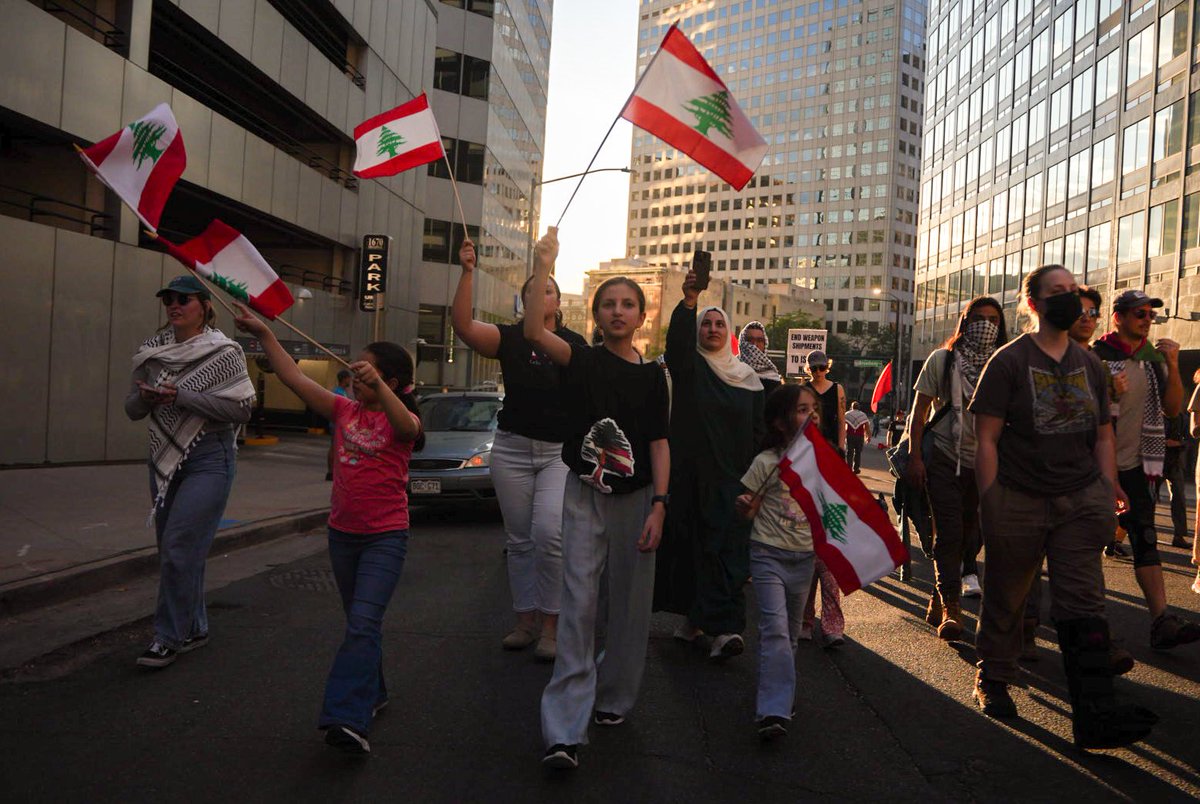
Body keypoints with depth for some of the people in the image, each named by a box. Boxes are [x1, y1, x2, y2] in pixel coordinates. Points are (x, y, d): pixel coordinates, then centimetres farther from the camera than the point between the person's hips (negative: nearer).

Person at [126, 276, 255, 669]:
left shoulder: (224, 353, -8)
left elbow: (241, 409, -15)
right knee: (173, 552, 12)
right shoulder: (152, 352, 8)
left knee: (179, 549, -11)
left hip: (208, 462, -6)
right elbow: (133, 409, 12)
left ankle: (169, 638, 3)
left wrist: (182, 396, -20)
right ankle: (195, 629, 27)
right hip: (164, 460, 6)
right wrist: (147, 397, -11)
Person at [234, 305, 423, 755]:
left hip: (385, 537, -6)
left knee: (363, 624, -16)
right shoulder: (344, 411, 5)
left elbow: (405, 425, -34)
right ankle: (373, 694, 36)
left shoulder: (401, 422, -9)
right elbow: (295, 378, -1)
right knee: (360, 623, 19)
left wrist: (377, 385, -50)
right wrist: (263, 334, -7)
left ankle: (348, 719, -20)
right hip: (343, 532, 6)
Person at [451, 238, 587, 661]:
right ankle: (526, 621, 22)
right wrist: (467, 273, -24)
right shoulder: (509, 337, 2)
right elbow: (463, 324, -15)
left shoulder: (575, 344, 5)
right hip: (512, 448, 2)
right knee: (518, 539, 8)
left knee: (549, 532, -18)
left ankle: (550, 625, -5)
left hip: (561, 451, -1)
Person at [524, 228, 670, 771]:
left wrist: (659, 506, -8)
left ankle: (614, 697, 30)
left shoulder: (652, 375, 4)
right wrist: (543, 267, -25)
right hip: (585, 494, -2)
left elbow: (659, 443, 1)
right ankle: (565, 731, -7)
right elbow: (534, 332, -20)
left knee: (629, 603, 10)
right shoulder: (582, 361, -1)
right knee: (579, 602, -8)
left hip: (636, 497, 2)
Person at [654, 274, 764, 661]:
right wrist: (688, 302, -36)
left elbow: (758, 431, 9)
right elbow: (676, 341, -20)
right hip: (690, 473, 0)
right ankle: (694, 615, 22)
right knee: (689, 542, 5)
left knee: (727, 549, -6)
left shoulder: (748, 377, 10)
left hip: (732, 479, 1)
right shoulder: (688, 366, 4)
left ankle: (725, 627, -11)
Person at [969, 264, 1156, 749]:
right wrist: (990, 505, -12)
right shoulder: (1008, 361, -5)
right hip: (1019, 502, -4)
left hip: (1080, 500, 4)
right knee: (1005, 598, 9)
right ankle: (992, 683, 28)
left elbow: (1103, 436, 16)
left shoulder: (1089, 365, 11)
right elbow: (987, 438, -8)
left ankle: (1095, 714, -4)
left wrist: (1108, 496, 7)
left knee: (1083, 603, -3)